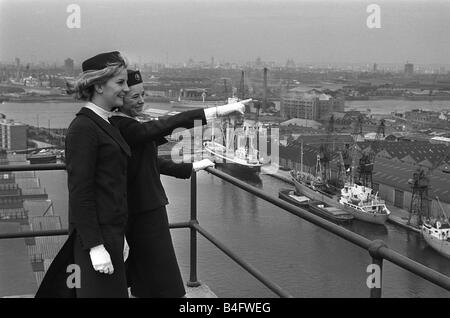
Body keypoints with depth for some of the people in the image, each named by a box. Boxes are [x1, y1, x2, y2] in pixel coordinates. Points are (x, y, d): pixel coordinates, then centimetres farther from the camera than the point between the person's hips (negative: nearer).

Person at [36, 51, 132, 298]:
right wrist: (95, 246, -21)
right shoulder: (83, 128, -16)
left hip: (112, 228, 9)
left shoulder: (105, 124, 13)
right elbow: (80, 192, -19)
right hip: (96, 232, -9)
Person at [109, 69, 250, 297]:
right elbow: (170, 124, -33)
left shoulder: (125, 126, 10)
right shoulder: (123, 128, -22)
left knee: (142, 281, 23)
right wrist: (219, 111, -38)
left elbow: (152, 162, 19)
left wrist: (191, 167, 23)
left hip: (140, 208, 10)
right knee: (164, 286, -4)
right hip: (145, 212, -10)